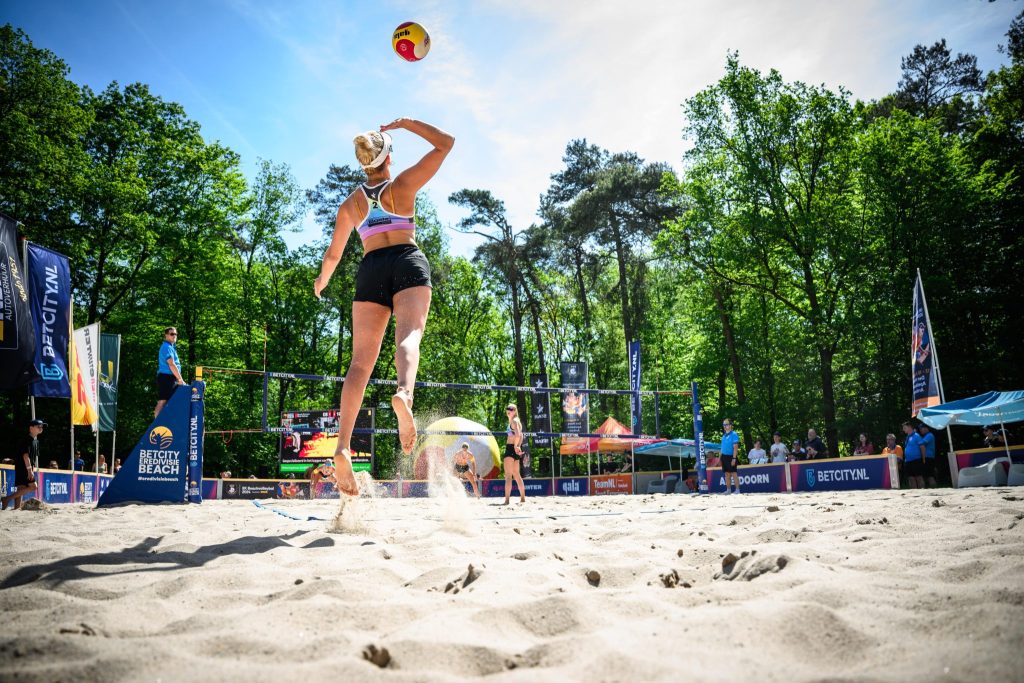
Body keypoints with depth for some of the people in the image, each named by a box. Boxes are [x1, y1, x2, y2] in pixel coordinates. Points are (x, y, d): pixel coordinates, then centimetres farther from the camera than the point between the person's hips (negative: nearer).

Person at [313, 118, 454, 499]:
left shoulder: (350, 203, 20)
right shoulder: (403, 185, 11)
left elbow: (334, 253, 27)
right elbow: (445, 143, 15)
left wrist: (322, 279, 46)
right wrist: (405, 123, 19)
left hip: (371, 270, 2)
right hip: (408, 264, -2)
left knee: (361, 361, -5)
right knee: (409, 335, -23)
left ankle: (343, 446, -19)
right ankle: (404, 393, -57)